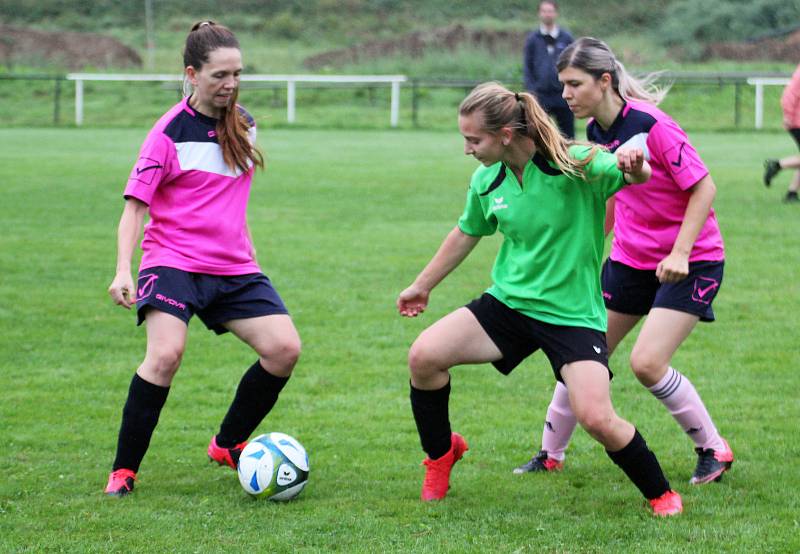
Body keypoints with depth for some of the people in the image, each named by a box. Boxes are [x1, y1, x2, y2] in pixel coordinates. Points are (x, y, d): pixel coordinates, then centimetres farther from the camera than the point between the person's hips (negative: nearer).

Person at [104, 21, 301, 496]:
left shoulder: (242, 124, 11)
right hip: (174, 261, -6)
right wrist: (123, 271, -19)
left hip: (235, 268, 6)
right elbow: (135, 206, -9)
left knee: (285, 348, -9)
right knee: (166, 353, -27)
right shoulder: (171, 132, -8)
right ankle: (124, 470, -13)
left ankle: (229, 445, 12)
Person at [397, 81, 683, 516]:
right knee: (423, 356, -11)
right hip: (508, 302, 5)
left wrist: (633, 168, -46)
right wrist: (423, 285, 28)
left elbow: (637, 176, -21)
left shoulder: (575, 165, -17)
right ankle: (441, 454, 16)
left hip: (572, 313, -5)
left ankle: (660, 494, 6)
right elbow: (466, 234, 17)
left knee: (597, 418, -21)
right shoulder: (486, 182, -1)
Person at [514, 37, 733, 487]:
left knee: (647, 363, -17)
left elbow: (704, 187, -19)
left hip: (690, 260, -7)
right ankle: (551, 455, 20)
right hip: (630, 259, 7)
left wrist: (680, 253, -25)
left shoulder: (651, 125, -22)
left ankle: (714, 450, 2)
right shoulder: (597, 130, 1)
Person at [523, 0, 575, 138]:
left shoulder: (566, 38, 6)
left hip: (563, 95, 0)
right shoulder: (532, 39, 6)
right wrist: (531, 90, -4)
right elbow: (527, 67, 6)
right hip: (541, 95, 0)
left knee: (568, 133, 4)